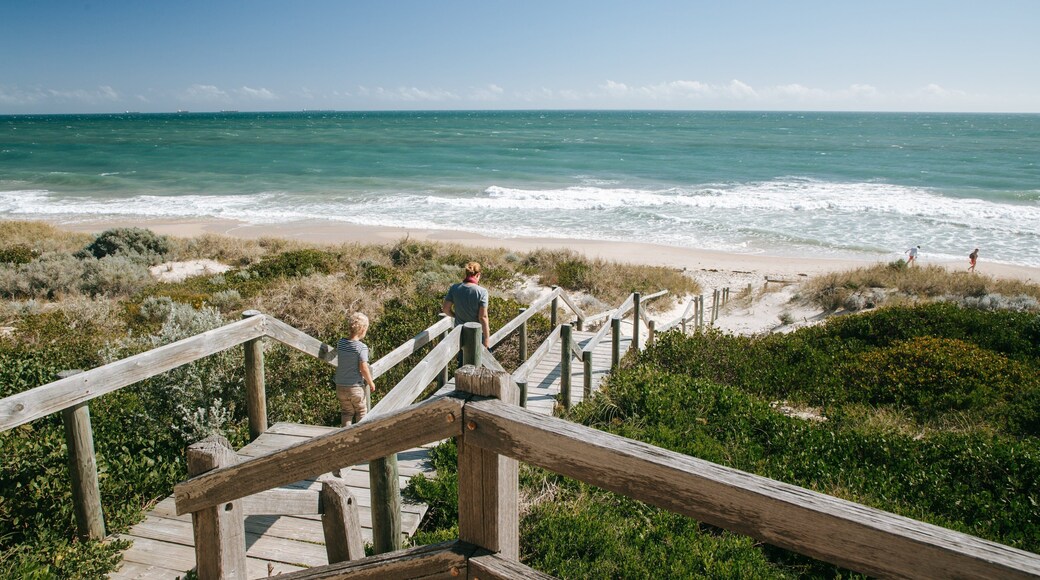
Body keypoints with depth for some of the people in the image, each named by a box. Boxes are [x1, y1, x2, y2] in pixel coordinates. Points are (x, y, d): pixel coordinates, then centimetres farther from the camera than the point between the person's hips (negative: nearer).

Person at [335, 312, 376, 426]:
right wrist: (371, 383, -3)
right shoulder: (362, 347, -17)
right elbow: (363, 368, -16)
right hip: (356, 386, -5)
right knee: (361, 411, 14)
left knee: (346, 412, 17)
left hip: (340, 386, 5)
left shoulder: (340, 343, -1)